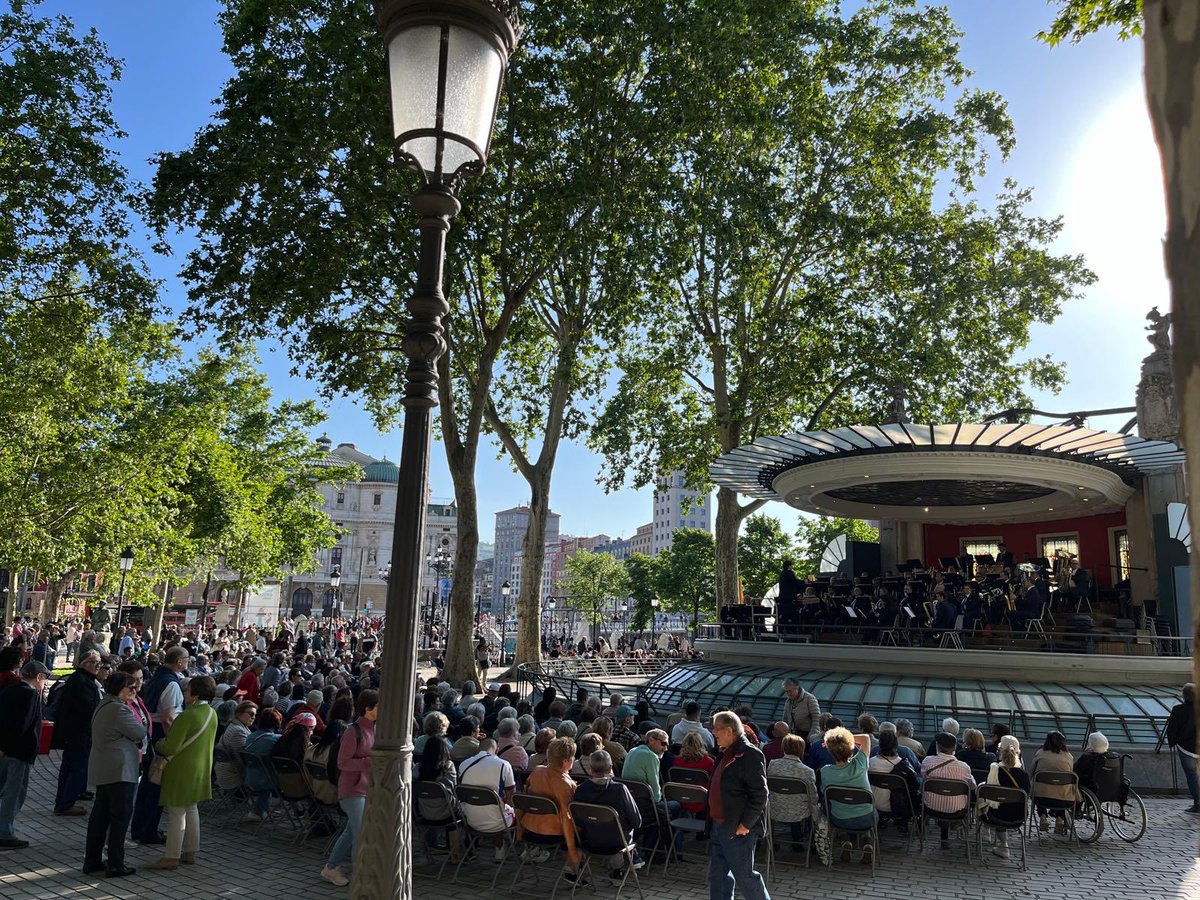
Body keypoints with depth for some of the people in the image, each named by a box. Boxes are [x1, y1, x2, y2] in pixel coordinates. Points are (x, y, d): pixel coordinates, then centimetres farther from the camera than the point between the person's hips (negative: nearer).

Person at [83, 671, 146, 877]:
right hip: (120, 770, -10)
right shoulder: (119, 709, -18)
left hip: (102, 770, 10)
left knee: (100, 815, 15)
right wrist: (143, 724, 6)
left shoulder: (103, 706, 15)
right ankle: (115, 865, 1)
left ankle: (91, 861, 22)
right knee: (121, 815, -3)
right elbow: (140, 733, -14)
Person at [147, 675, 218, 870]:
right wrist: (171, 725, 16)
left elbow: (170, 747, -22)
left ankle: (171, 857, 9)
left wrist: (158, 745, 1)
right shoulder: (212, 714, 3)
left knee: (177, 813, 1)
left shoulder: (187, 716, -24)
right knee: (191, 810, 18)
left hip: (182, 770, -8)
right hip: (201, 770, 9)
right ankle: (189, 853, 26)